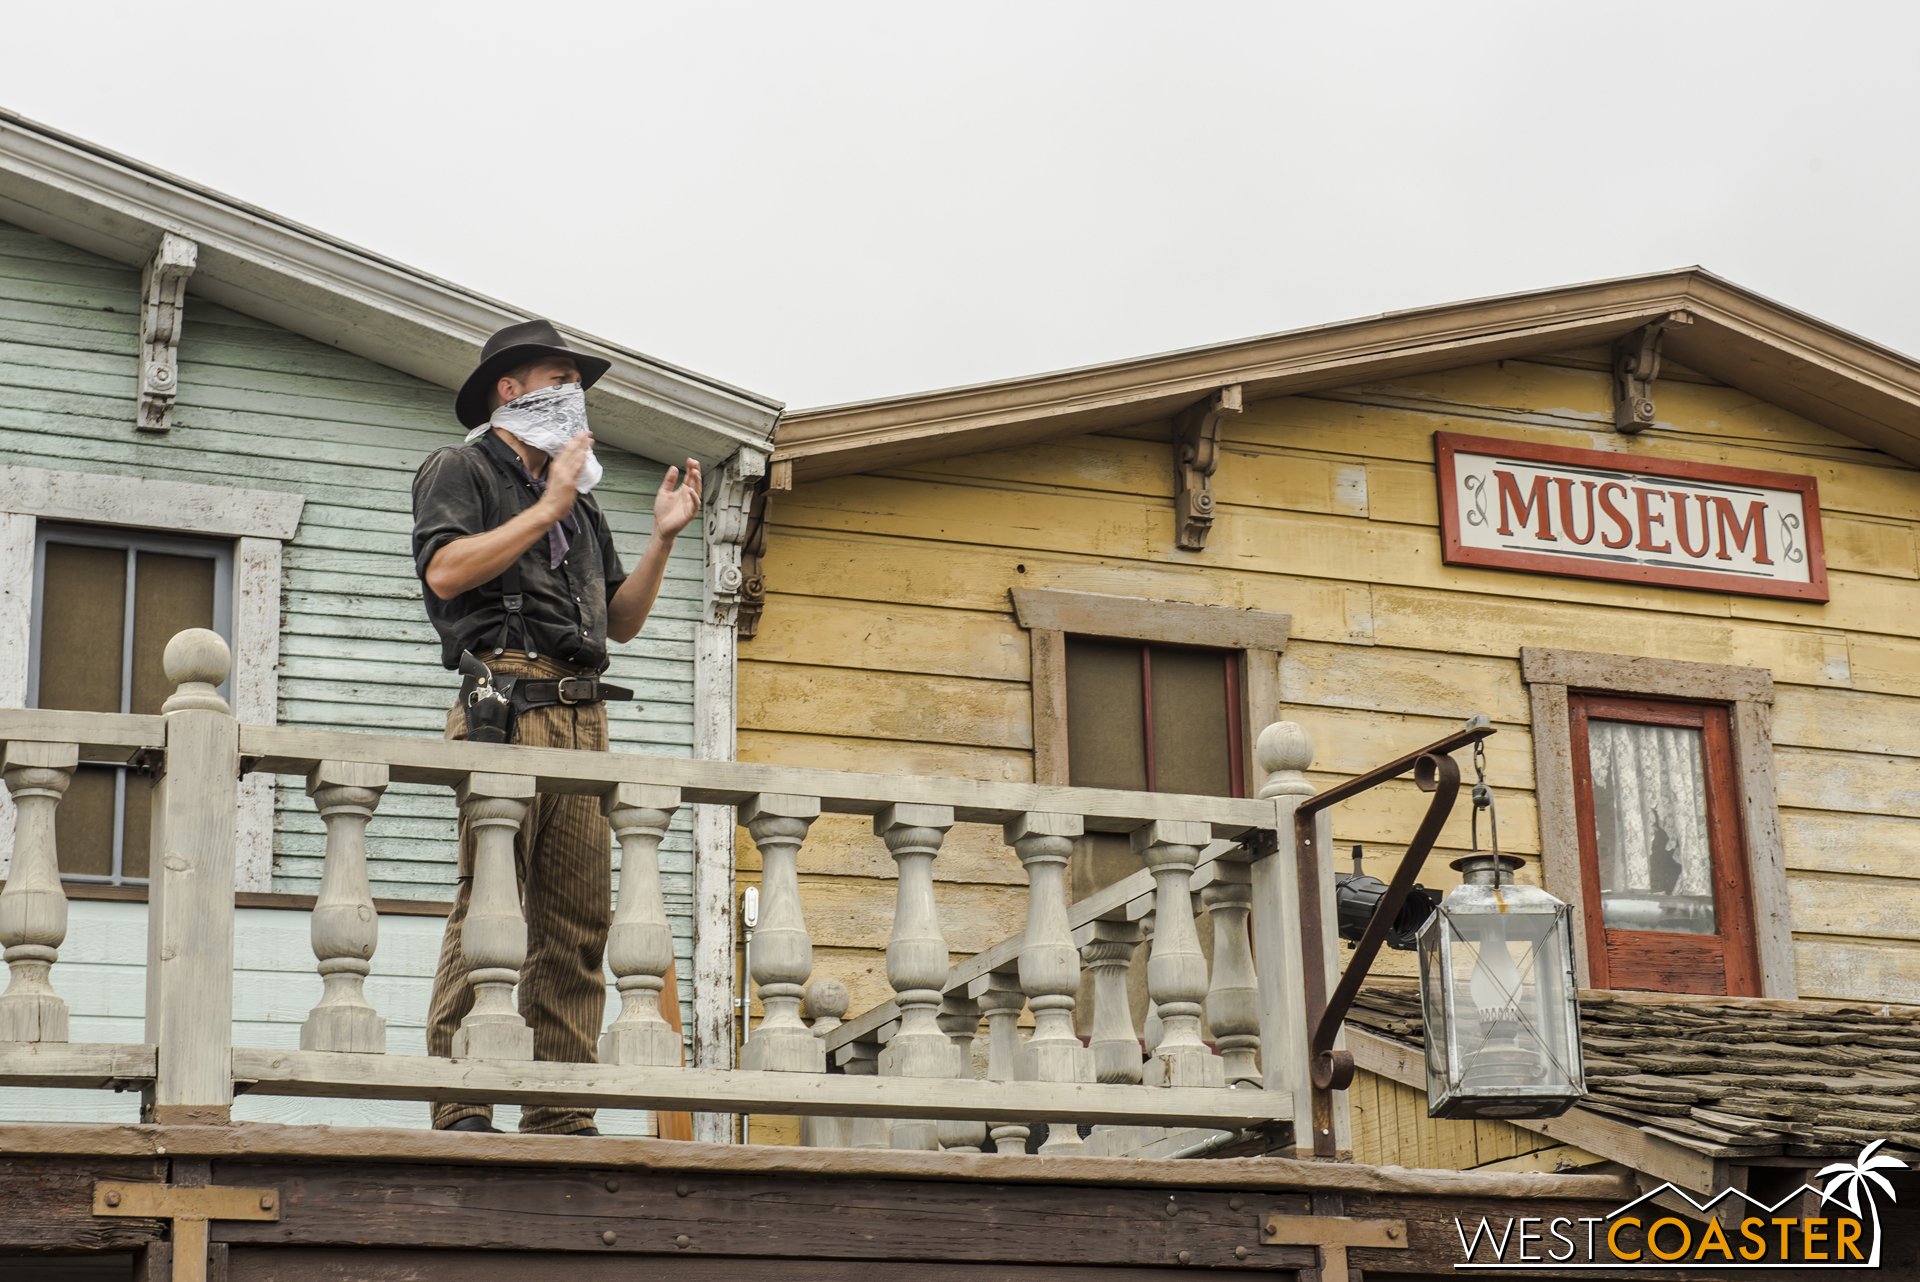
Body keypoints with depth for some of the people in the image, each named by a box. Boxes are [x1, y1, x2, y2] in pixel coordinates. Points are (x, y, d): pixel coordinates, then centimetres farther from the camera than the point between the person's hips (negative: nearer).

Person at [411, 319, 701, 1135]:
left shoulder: (579, 501, 31)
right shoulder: (461, 470, 10)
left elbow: (620, 622, 27)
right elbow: (445, 572, -9)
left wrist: (661, 540, 15)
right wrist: (547, 509, -5)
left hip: (582, 715, 7)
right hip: (505, 704, -7)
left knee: (579, 919, 0)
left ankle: (561, 1113, 1)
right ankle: (460, 1109, -15)